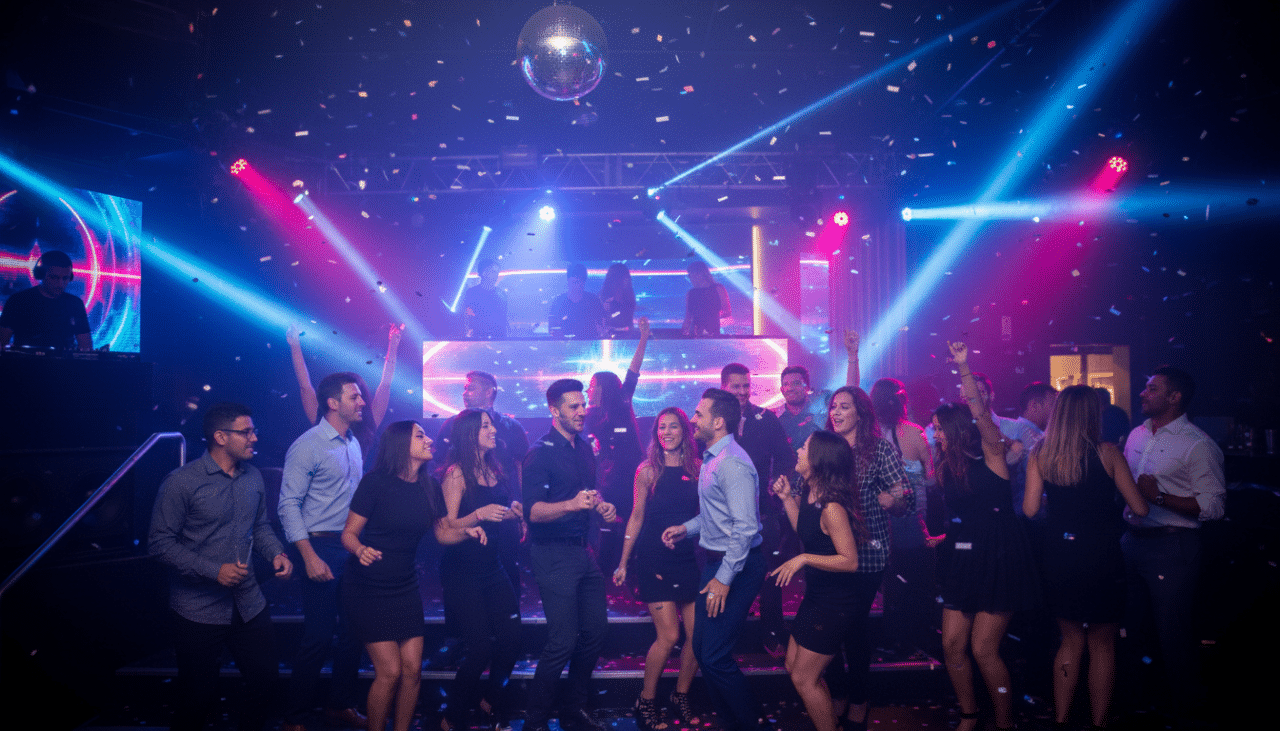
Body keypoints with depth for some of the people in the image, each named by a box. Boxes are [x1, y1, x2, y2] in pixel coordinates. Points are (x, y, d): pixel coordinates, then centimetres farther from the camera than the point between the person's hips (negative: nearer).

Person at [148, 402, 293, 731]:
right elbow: (160, 542, -14)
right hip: (198, 613, -5)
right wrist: (214, 571, -21)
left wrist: (276, 553, -4)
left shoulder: (253, 477, 3)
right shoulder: (182, 482, -14)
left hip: (249, 604, 5)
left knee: (266, 680, 11)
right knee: (198, 696, 8)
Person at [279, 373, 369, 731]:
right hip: (323, 549, -7)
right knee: (318, 637, -2)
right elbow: (289, 505, -14)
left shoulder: (354, 444, 12)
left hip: (353, 549, 7)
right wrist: (310, 557, -19)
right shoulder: (307, 446, -11)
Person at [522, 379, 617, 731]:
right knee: (563, 640, -10)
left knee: (595, 629, 11)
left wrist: (601, 506, 7)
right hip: (554, 554, -8)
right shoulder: (540, 453, -12)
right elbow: (533, 511, -21)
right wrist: (572, 504, -36)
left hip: (582, 550, 8)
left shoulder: (585, 448, 12)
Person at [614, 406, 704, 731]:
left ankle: (681, 696, 23)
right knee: (669, 636, -7)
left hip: (689, 558, 3)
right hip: (654, 560, -3)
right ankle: (646, 702, 14)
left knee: (698, 635, 0)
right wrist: (623, 563, 6)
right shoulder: (648, 470, -1)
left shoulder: (698, 468, 4)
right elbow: (637, 518, 4)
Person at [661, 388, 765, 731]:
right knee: (702, 648, 14)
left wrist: (724, 579, -24)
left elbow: (745, 527, -25)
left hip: (736, 567, -10)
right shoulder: (711, 459, 11)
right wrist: (687, 528, 12)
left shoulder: (733, 463, -20)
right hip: (717, 562, 10)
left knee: (715, 656, -7)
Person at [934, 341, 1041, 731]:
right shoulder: (946, 466, 9)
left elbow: (979, 413, -24)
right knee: (952, 646, 3)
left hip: (999, 557, -6)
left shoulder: (990, 454, -8)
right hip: (962, 558, 6)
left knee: (983, 649, -7)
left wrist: (964, 367, -30)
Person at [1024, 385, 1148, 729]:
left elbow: (1030, 508, -4)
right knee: (1102, 645, 12)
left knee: (1071, 640, 18)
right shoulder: (1107, 452, -8)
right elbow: (1139, 508, -5)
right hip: (1101, 557, -3)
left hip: (1059, 555, 3)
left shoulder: (1040, 454, -2)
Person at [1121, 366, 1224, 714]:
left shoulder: (1198, 445, -12)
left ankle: (1184, 704, 20)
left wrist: (1159, 496, -22)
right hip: (1132, 539, 7)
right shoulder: (1137, 435, 11)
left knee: (1172, 633, 1)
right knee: (1131, 625, 17)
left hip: (1172, 546, -7)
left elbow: (1212, 506, -17)